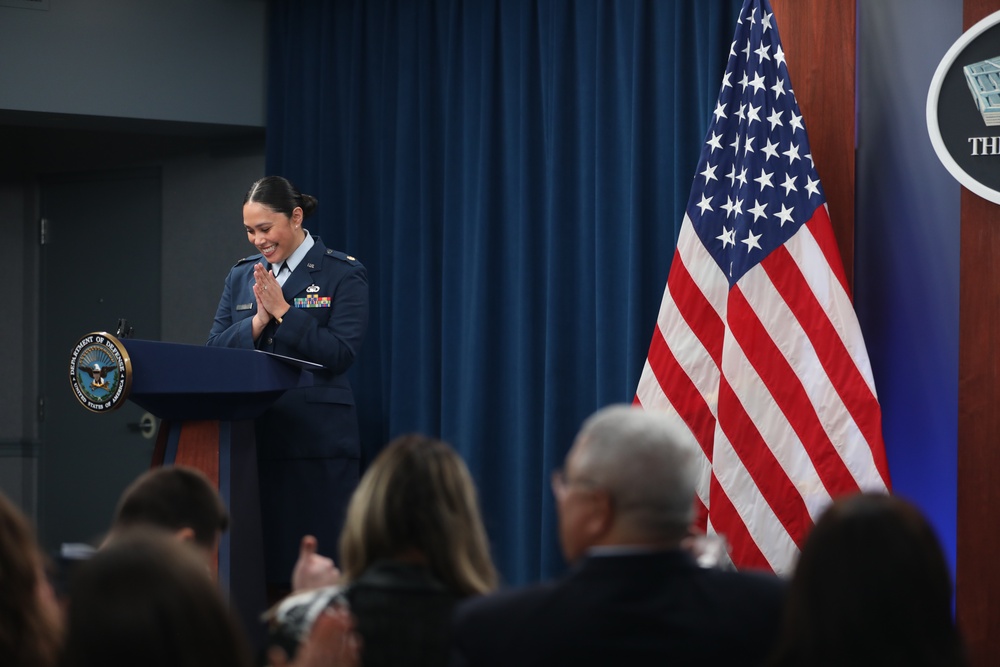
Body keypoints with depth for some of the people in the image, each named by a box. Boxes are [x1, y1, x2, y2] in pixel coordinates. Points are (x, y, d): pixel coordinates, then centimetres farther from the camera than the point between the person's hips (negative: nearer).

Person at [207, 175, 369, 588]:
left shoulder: (343, 275, 0)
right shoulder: (242, 275, 15)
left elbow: (341, 353, -10)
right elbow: (214, 349, 8)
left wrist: (283, 312, -12)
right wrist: (257, 321, -8)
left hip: (316, 441, -4)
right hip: (251, 438, 5)